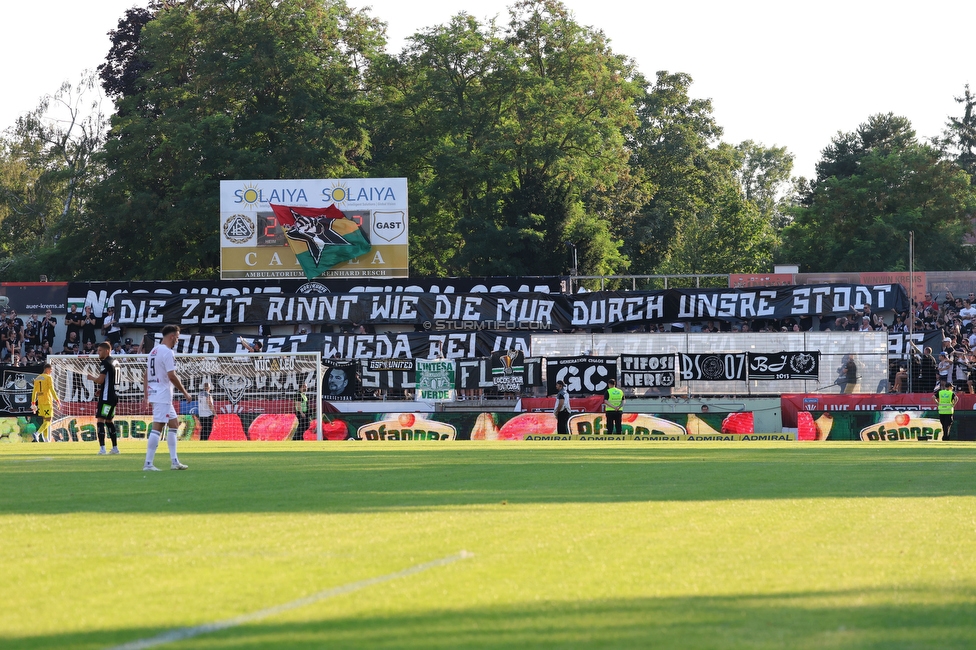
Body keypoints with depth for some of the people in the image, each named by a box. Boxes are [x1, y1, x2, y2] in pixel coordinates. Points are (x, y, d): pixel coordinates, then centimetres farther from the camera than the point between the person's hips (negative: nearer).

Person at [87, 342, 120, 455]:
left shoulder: (105, 363, -14)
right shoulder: (115, 362, 15)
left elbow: (100, 380, -19)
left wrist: (92, 378, 1)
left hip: (106, 397, -9)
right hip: (114, 395, 9)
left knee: (100, 420, -10)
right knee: (109, 421, 17)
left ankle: (102, 448, -19)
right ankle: (115, 447, 19)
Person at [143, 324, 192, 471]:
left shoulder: (154, 351, 15)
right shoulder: (167, 352, -14)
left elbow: (146, 375, 17)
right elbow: (172, 376, -19)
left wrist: (146, 396, 19)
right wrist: (185, 392, -10)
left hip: (153, 393, 10)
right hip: (163, 396, -10)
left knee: (174, 424, 16)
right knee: (157, 427, -10)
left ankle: (174, 461, 17)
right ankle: (148, 463, -12)